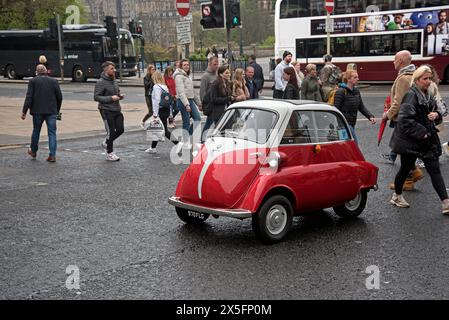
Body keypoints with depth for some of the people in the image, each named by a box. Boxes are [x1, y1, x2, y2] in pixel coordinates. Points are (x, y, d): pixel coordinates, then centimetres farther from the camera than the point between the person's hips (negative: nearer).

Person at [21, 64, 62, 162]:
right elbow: (59, 97, 5)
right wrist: (57, 110, 17)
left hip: (37, 111, 0)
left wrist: (24, 111, -6)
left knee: (36, 131, 16)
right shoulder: (54, 81, 3)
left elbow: (29, 97, -8)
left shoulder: (33, 81, -2)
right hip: (51, 111, 0)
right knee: (52, 132, 2)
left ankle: (33, 151, 32)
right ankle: (52, 155, -5)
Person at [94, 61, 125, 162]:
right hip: (107, 111, -7)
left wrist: (120, 96, 2)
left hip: (116, 110, 7)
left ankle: (107, 143, 28)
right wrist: (111, 98, -22)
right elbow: (96, 97, -15)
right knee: (111, 131, -2)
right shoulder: (101, 82, -11)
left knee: (120, 129, 5)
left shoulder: (114, 80, 13)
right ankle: (110, 154, 11)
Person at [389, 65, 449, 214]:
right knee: (405, 169, 10)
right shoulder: (411, 95, -16)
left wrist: (436, 115, -2)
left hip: (427, 139, 7)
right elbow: (405, 119, -24)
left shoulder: (428, 96, 10)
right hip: (410, 140, -7)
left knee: (435, 171, 1)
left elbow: (435, 112, 23)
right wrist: (422, 133, -22)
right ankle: (397, 196, 32)